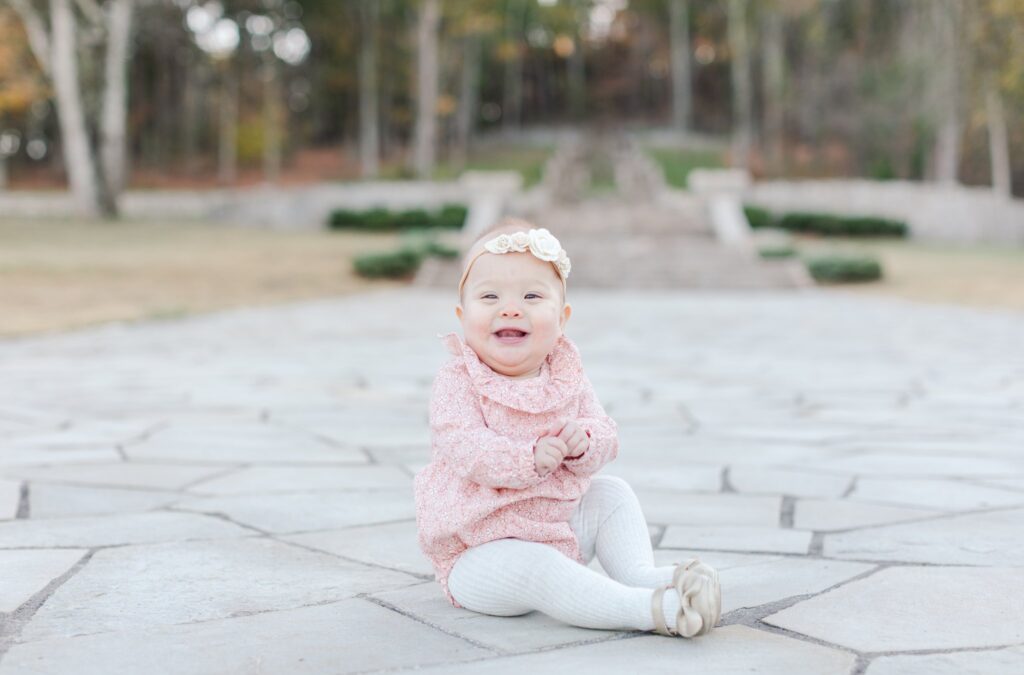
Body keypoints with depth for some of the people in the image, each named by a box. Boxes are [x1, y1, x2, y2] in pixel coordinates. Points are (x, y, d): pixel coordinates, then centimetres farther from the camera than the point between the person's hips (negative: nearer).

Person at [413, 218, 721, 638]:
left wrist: (584, 440, -24)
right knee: (534, 568, -34)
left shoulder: (567, 377, 4)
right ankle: (650, 609, -41)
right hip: (481, 552, -7)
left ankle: (640, 574, -13)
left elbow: (606, 436, 1)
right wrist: (530, 458, -42)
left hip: (560, 526, 7)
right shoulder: (456, 384, -14)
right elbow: (464, 448, -28)